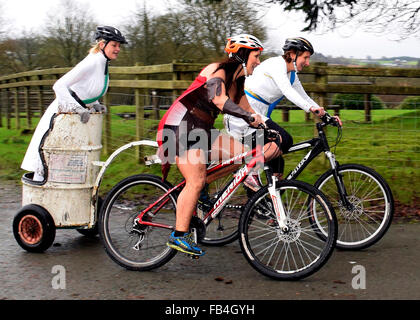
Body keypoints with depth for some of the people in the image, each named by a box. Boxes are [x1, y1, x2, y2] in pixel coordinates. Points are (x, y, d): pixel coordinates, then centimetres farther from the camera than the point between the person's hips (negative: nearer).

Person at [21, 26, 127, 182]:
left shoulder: (103, 64, 4)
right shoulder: (91, 63, -23)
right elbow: (59, 86, -28)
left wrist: (95, 105, 2)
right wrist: (79, 109, -32)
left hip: (79, 115, 8)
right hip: (62, 112, -8)